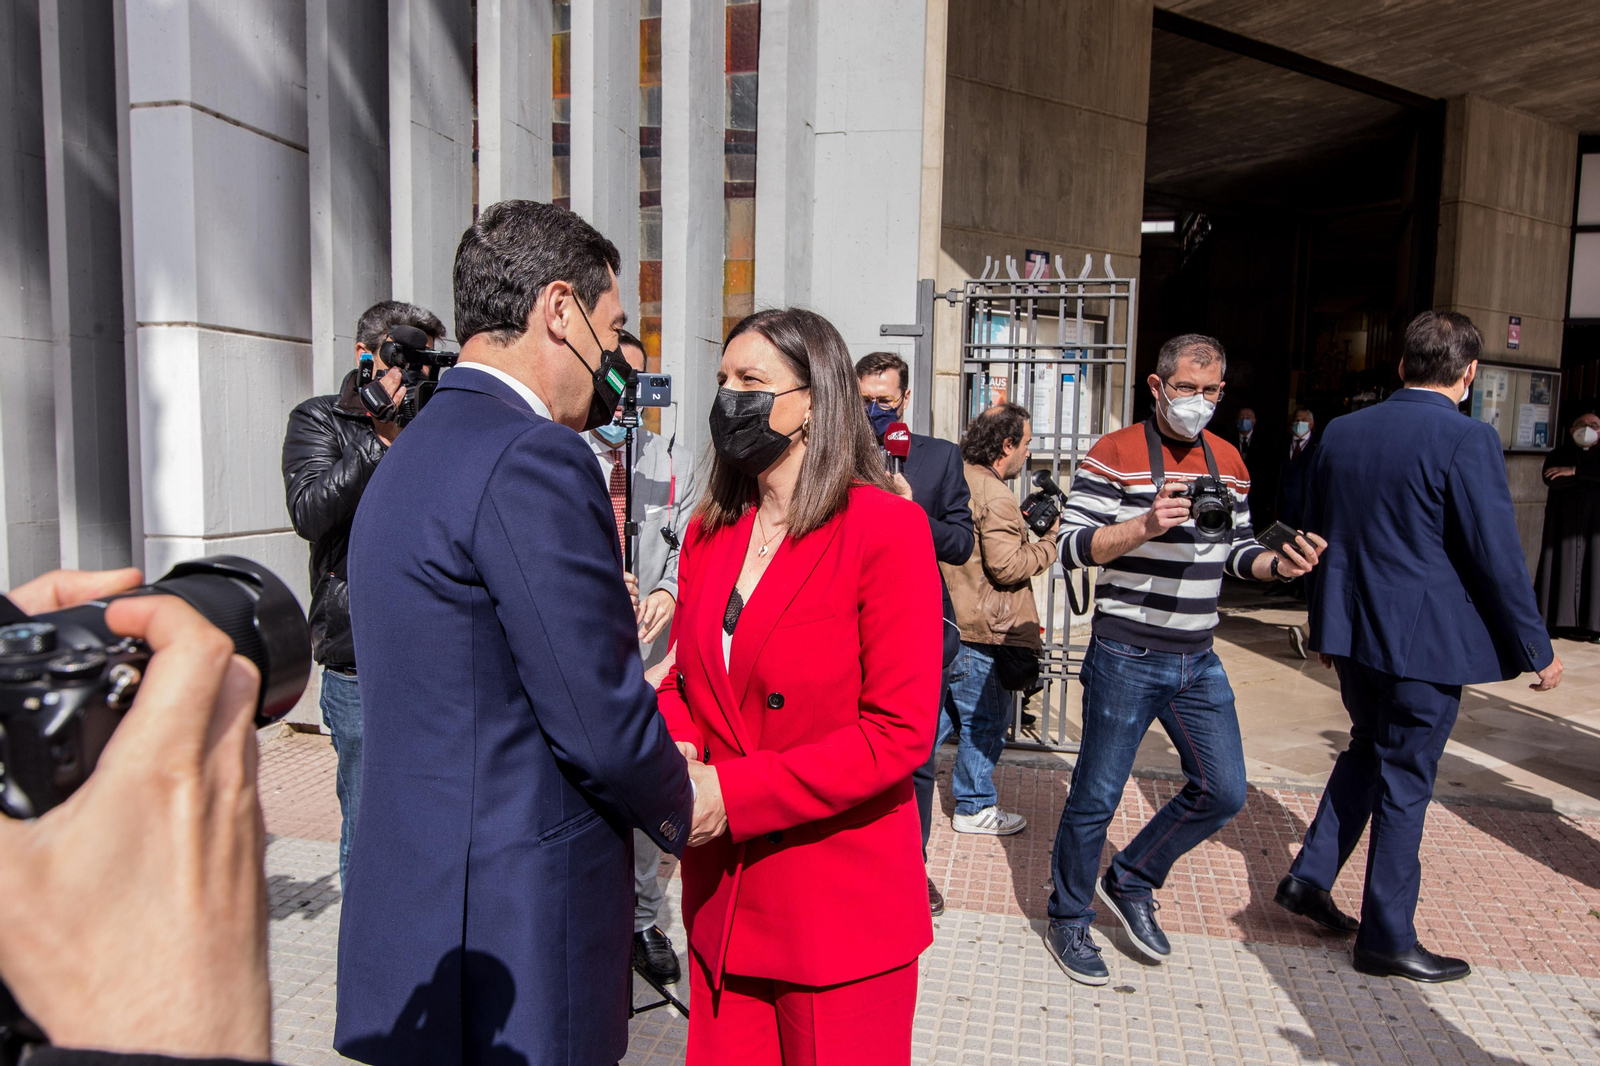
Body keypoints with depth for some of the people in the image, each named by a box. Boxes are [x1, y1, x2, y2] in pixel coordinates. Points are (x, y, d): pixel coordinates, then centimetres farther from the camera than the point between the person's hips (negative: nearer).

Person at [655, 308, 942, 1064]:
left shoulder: (887, 530, -14)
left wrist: (736, 792, -22)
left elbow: (901, 731, -17)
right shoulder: (709, 531, 6)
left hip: (841, 912, -5)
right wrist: (676, 749, -9)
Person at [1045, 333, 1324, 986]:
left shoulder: (1229, 461, 11)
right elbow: (1072, 545, -16)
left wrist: (1279, 564, -3)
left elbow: (1235, 551, 18)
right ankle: (1069, 918, 25)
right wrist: (1145, 526, -30)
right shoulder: (1115, 454, -9)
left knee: (1223, 792, 9)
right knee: (1096, 797, 3)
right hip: (1126, 657, -6)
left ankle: (1131, 882, 30)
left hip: (1198, 662, 6)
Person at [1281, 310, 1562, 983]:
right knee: (1405, 781, 5)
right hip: (1426, 640, -6)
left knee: (1369, 748, 24)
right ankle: (1386, 939, 18)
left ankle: (1309, 876, 23)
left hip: (1351, 631, 6)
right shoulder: (1467, 441, -15)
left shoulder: (1341, 432, 4)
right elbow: (1498, 556, -14)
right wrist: (1537, 651, -2)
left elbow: (1317, 538, 11)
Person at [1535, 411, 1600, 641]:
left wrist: (1575, 471, -14)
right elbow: (1551, 481, -9)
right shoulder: (1558, 454, 10)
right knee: (1563, 566, -3)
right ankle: (1561, 621, -2)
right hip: (1564, 519, 0)